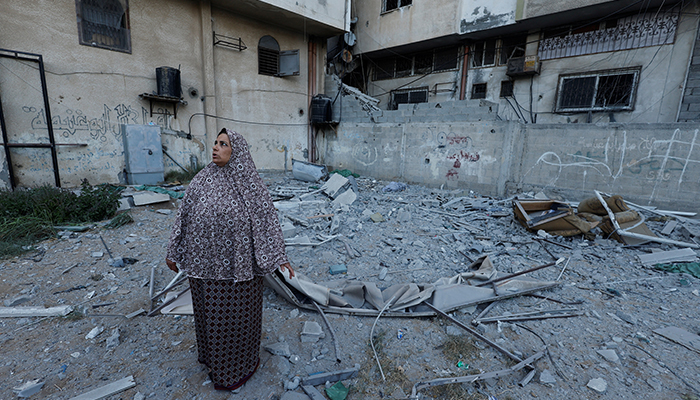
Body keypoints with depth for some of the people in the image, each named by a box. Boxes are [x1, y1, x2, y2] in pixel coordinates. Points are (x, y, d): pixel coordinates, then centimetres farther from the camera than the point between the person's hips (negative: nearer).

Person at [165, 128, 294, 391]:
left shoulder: (250, 183, -10)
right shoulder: (202, 180, -1)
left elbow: (266, 218, -11)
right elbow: (185, 215, 5)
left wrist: (278, 256, -16)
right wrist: (173, 252, 9)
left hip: (238, 263, -3)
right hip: (206, 262, 4)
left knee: (238, 312, 12)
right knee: (210, 311, 20)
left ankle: (238, 365, 36)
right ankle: (214, 356, 46)